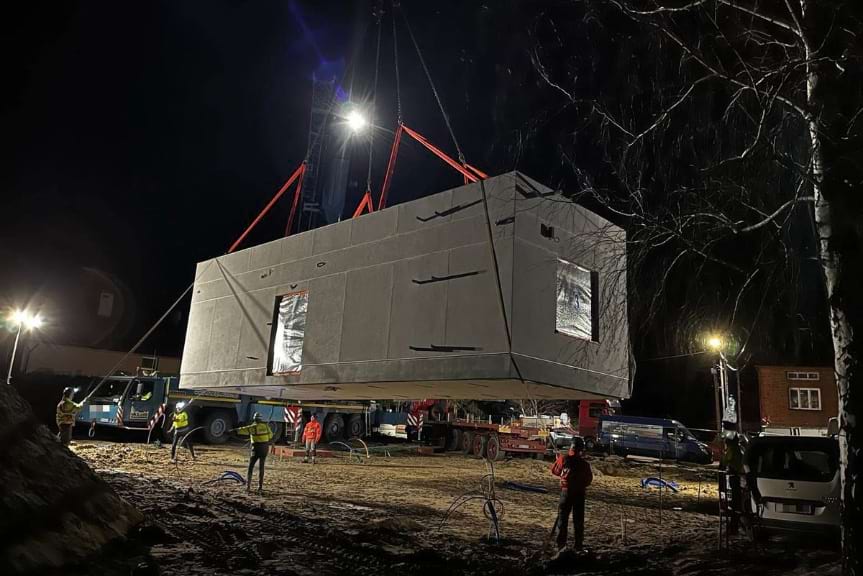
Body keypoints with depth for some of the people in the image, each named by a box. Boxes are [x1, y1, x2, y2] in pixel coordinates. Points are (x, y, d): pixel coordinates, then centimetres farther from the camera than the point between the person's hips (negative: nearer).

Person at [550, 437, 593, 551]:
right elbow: (589, 480, 0)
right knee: (578, 520, 11)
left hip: (566, 491, 0)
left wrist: (557, 459, 21)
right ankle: (578, 544, 13)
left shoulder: (563, 459, -10)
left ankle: (561, 543, 6)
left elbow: (554, 470, 5)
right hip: (580, 493, 0)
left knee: (562, 517, 8)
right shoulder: (584, 464, -10)